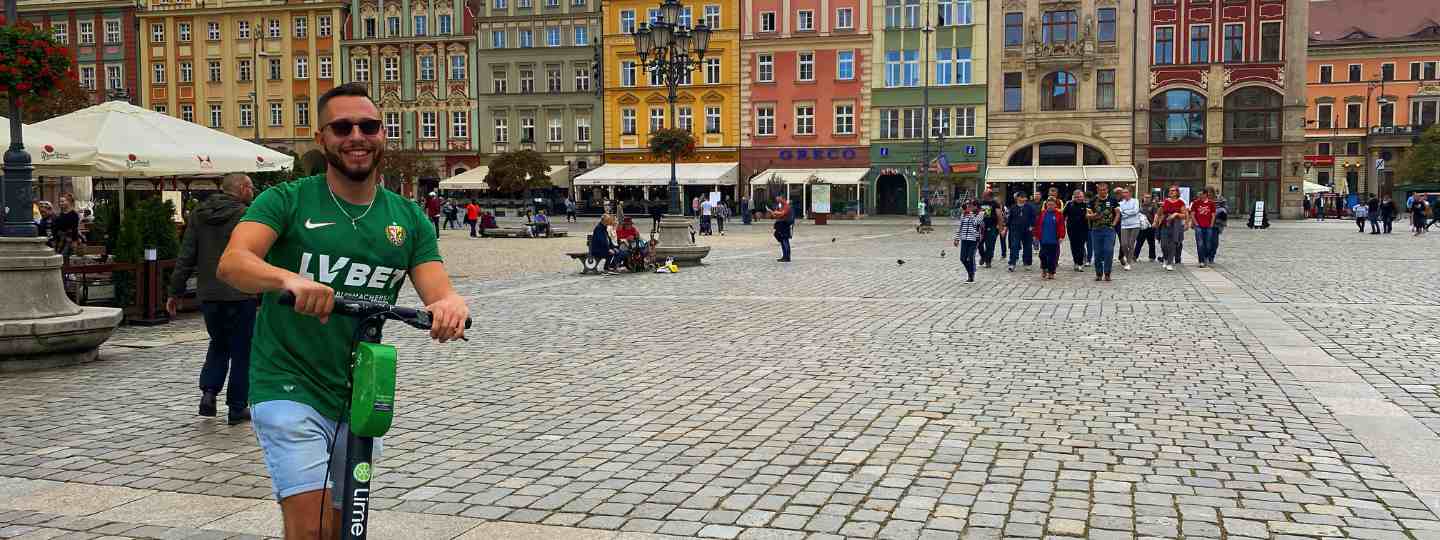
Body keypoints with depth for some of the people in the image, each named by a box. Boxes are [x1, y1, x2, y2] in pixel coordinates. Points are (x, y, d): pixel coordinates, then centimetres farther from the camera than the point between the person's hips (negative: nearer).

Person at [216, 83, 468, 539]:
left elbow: (438, 293, -7)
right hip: (290, 388, -4)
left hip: (360, 395, 4)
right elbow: (232, 263, -22)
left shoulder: (409, 218, 4)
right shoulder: (288, 201, -6)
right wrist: (289, 278, -44)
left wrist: (450, 305, -33)